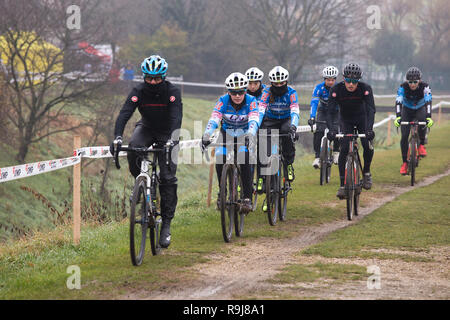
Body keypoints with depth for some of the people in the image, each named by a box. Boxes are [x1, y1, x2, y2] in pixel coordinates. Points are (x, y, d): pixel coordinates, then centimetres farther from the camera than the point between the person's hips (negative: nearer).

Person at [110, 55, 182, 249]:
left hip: (166, 133, -1)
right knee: (133, 149, -34)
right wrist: (117, 137, -45)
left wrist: (172, 139, -52)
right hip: (146, 128, 2)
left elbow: (176, 117, -34)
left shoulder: (172, 92, -22)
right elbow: (125, 113, -28)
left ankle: (166, 224, -5)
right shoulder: (139, 91, -18)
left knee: (167, 178, -11)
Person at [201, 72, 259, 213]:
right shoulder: (223, 100, -20)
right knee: (219, 158, -22)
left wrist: (250, 134, -56)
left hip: (245, 134, -1)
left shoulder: (251, 101, -22)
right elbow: (214, 119, -30)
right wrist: (206, 136, -47)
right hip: (227, 133, 1)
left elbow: (254, 120, -36)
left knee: (244, 159, -28)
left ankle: (247, 197, -22)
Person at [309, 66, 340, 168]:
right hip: (323, 111, 0)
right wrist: (312, 117, -46)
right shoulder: (319, 88, -23)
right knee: (319, 131, -22)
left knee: (337, 130, -22)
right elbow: (314, 103, -32)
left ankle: (336, 151, 4)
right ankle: (317, 156, -13)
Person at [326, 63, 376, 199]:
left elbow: (371, 109, -36)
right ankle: (343, 185, -12)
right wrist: (331, 129, -48)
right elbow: (330, 111, -31)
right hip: (345, 120, 0)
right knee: (344, 149, -17)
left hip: (362, 118, 0)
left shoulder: (365, 89, -27)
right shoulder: (336, 90, -25)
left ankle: (366, 172, 8)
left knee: (367, 146, -20)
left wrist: (369, 129, -52)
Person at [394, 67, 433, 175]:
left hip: (420, 109, -1)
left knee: (422, 121, -36)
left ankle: (422, 145, -14)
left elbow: (428, 102, -39)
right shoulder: (403, 87, -26)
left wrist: (428, 117, -54)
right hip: (407, 110, 1)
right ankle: (405, 163, -1)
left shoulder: (425, 87, -27)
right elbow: (398, 102, -37)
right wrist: (398, 117, -54)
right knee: (404, 136, -14)